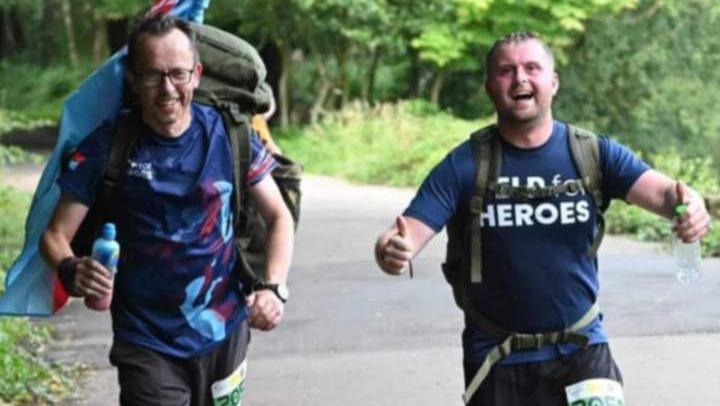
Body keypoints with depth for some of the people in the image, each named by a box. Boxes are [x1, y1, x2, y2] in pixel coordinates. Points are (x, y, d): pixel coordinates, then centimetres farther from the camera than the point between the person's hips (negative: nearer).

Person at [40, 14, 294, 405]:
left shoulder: (228, 135, -5)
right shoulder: (106, 147, -10)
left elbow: (278, 216, 4)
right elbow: (56, 234, -6)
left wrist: (274, 288, -13)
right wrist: (70, 270, -29)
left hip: (225, 332, 2)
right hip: (147, 344, -2)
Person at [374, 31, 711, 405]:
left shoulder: (594, 153, -3)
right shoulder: (464, 166, -6)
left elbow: (661, 191, -17)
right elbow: (410, 231, -14)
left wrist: (688, 206, -40)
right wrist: (392, 250, -38)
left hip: (581, 350, 0)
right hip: (495, 360, 0)